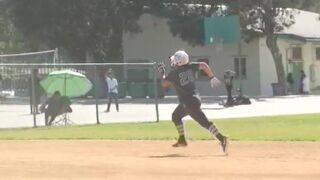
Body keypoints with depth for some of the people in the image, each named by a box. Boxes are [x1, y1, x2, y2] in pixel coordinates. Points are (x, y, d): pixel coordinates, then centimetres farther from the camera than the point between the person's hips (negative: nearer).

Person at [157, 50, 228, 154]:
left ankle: (221, 138, -27)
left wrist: (161, 73, 7)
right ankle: (182, 140, 31)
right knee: (176, 116, 25)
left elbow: (164, 84, -10)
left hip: (189, 102, -9)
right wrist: (212, 77, 0)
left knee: (204, 122, -16)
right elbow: (203, 65, -2)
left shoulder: (174, 73, -10)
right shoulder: (190, 67, 7)